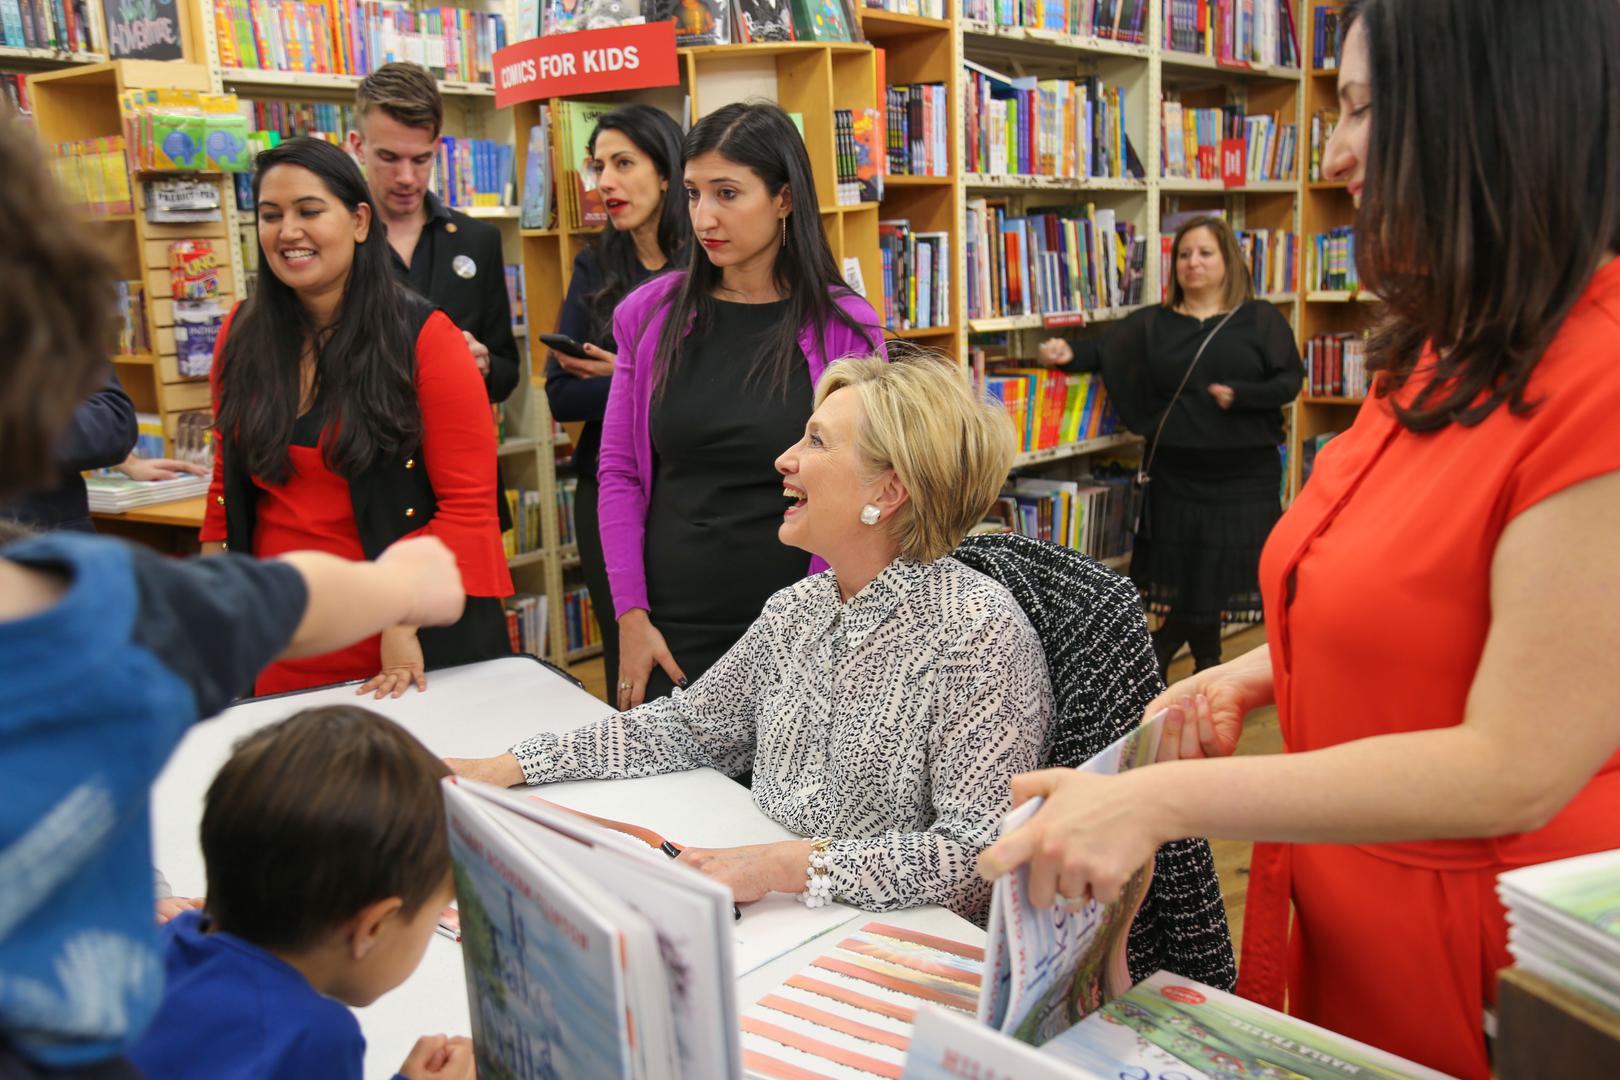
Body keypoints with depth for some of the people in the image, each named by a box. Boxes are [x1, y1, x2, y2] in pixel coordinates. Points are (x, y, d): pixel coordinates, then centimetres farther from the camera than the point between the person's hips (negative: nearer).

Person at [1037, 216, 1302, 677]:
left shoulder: (1260, 319, 2)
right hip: (1176, 471, 1)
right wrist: (1071, 353, -28)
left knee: (1222, 571, 4)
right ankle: (1207, 663, 26)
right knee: (1187, 573, 5)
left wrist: (1240, 395, -17)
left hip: (1244, 472, -1)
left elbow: (1291, 379, -1)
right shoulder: (1153, 323, 6)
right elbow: (1106, 349, -7)